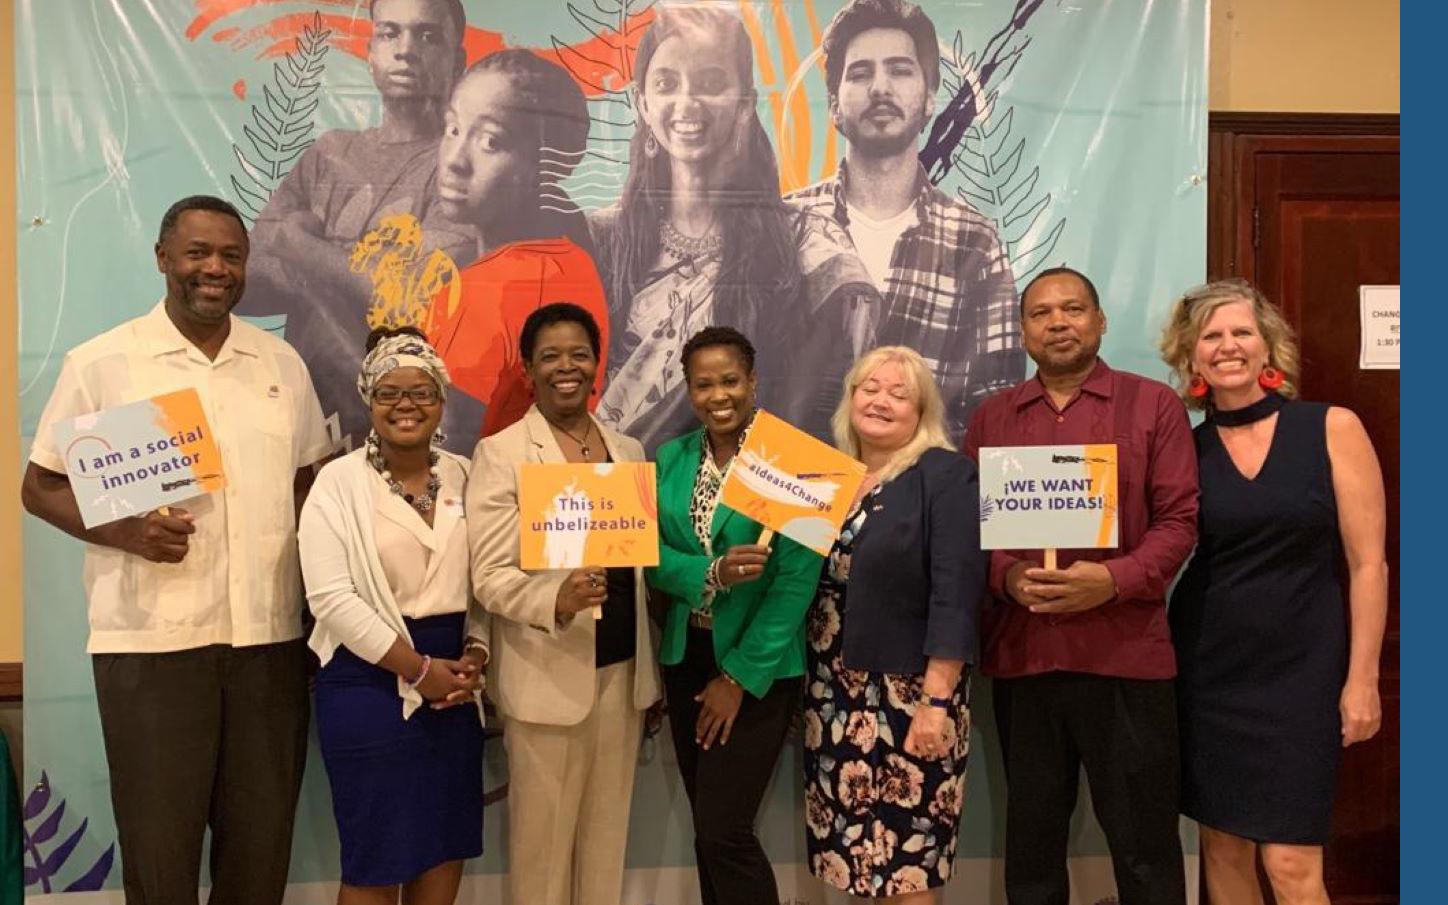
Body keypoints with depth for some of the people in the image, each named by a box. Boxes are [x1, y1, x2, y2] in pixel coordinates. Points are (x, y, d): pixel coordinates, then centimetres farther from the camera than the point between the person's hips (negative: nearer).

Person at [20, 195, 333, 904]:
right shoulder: (100, 364, -1)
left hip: (270, 635, 3)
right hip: (150, 640, -3)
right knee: (159, 846, 7)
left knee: (262, 845, 12)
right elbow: (40, 487, 3)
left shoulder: (282, 362, 10)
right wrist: (122, 531, -16)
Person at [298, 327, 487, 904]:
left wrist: (474, 654, -8)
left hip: (453, 680, 5)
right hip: (369, 681, -4)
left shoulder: (463, 476, 7)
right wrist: (418, 669, -15)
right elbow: (333, 599, -15)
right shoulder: (339, 482, -7)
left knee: (446, 845, 13)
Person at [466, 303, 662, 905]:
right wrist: (556, 600, -31)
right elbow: (488, 576, -11)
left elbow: (643, 561, 13)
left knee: (607, 831, 15)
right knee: (542, 835, 8)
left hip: (623, 669, 5)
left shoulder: (629, 451, 10)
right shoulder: (500, 452, -6)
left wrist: (653, 673, 12)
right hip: (546, 675, -4)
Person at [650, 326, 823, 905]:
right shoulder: (669, 460, 5)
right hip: (685, 658, 5)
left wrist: (739, 676, -14)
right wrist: (711, 573, -21)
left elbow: (798, 577, -14)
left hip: (758, 665, -5)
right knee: (706, 828, 13)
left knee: (724, 831, -3)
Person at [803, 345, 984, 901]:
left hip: (910, 694, -5)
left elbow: (955, 595, -14)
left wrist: (937, 701, -19)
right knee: (856, 854, 13)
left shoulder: (947, 476, -8)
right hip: (834, 697, 6)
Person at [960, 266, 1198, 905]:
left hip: (1125, 653, -2)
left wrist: (1114, 579, -18)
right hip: (1020, 652, 3)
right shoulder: (991, 417, 11)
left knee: (1143, 839, 7)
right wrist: (1007, 575, -12)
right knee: (1031, 833, 16)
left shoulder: (1154, 405, 3)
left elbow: (1179, 519, -2)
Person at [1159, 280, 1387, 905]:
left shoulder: (1332, 429, -4)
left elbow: (1367, 564, -4)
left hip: (1300, 668, -2)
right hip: (1206, 667, 3)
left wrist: (1362, 678, -6)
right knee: (1222, 848, 11)